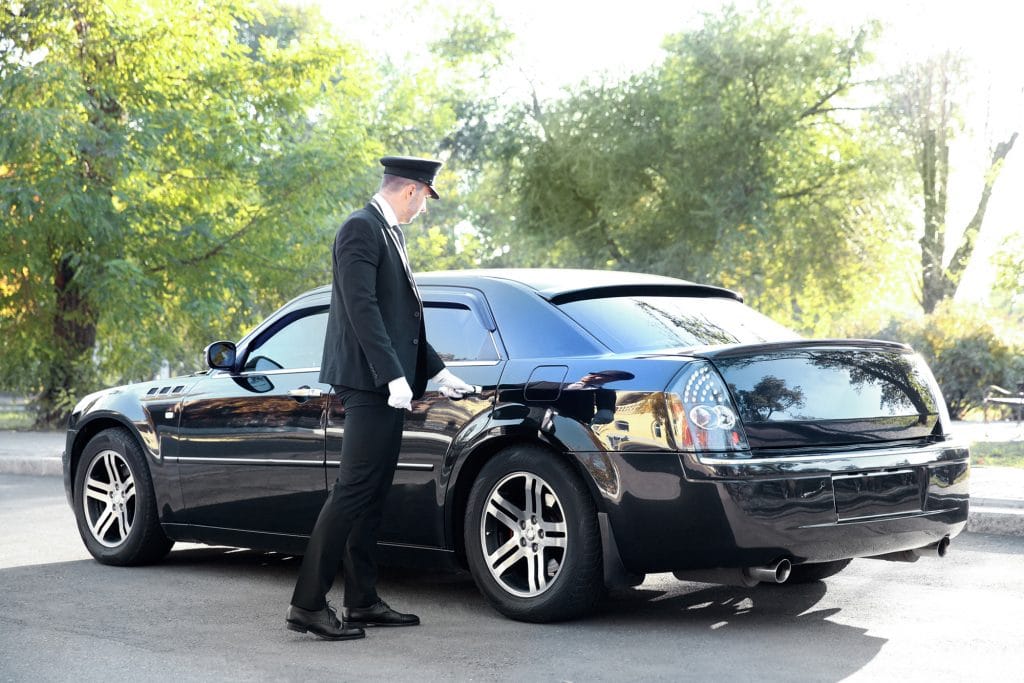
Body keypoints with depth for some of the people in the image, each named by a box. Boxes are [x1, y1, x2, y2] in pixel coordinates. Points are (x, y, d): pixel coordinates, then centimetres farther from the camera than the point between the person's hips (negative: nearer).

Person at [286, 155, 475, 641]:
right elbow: (361, 308, -20)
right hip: (369, 382, -10)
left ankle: (362, 602, 16)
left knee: (371, 496, 11)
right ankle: (308, 604, -8)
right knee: (353, 491, -11)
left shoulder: (390, 234, 20)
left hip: (386, 385, 10)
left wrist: (437, 372, 23)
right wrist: (394, 377, -24)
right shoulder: (361, 229, -10)